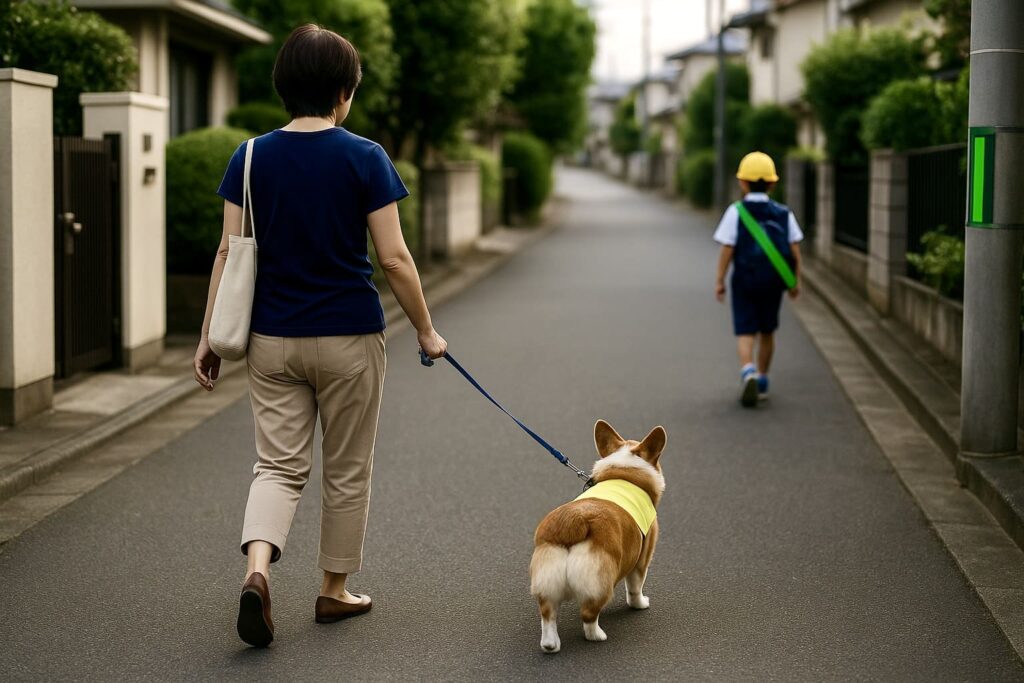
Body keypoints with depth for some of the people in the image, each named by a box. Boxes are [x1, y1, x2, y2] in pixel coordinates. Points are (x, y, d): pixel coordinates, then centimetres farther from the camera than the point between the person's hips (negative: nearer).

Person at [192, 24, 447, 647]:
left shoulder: (253, 157, -1)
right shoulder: (365, 159, -9)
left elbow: (229, 253, -1)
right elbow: (394, 258, -10)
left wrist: (209, 335, 6)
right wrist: (427, 331, 2)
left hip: (273, 339, 2)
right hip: (349, 339, -2)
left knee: (279, 466, 8)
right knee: (347, 472, 14)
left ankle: (257, 569, -17)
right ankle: (335, 590, 24)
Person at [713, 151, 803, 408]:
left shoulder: (736, 211, -7)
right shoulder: (783, 213, 2)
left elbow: (727, 248, -9)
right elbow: (795, 249, 0)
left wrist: (719, 280, -2)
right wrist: (796, 281, 8)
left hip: (744, 281, -3)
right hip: (773, 281, 3)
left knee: (745, 332, 0)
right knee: (767, 331, 18)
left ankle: (748, 372, -27)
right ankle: (762, 382, 25)